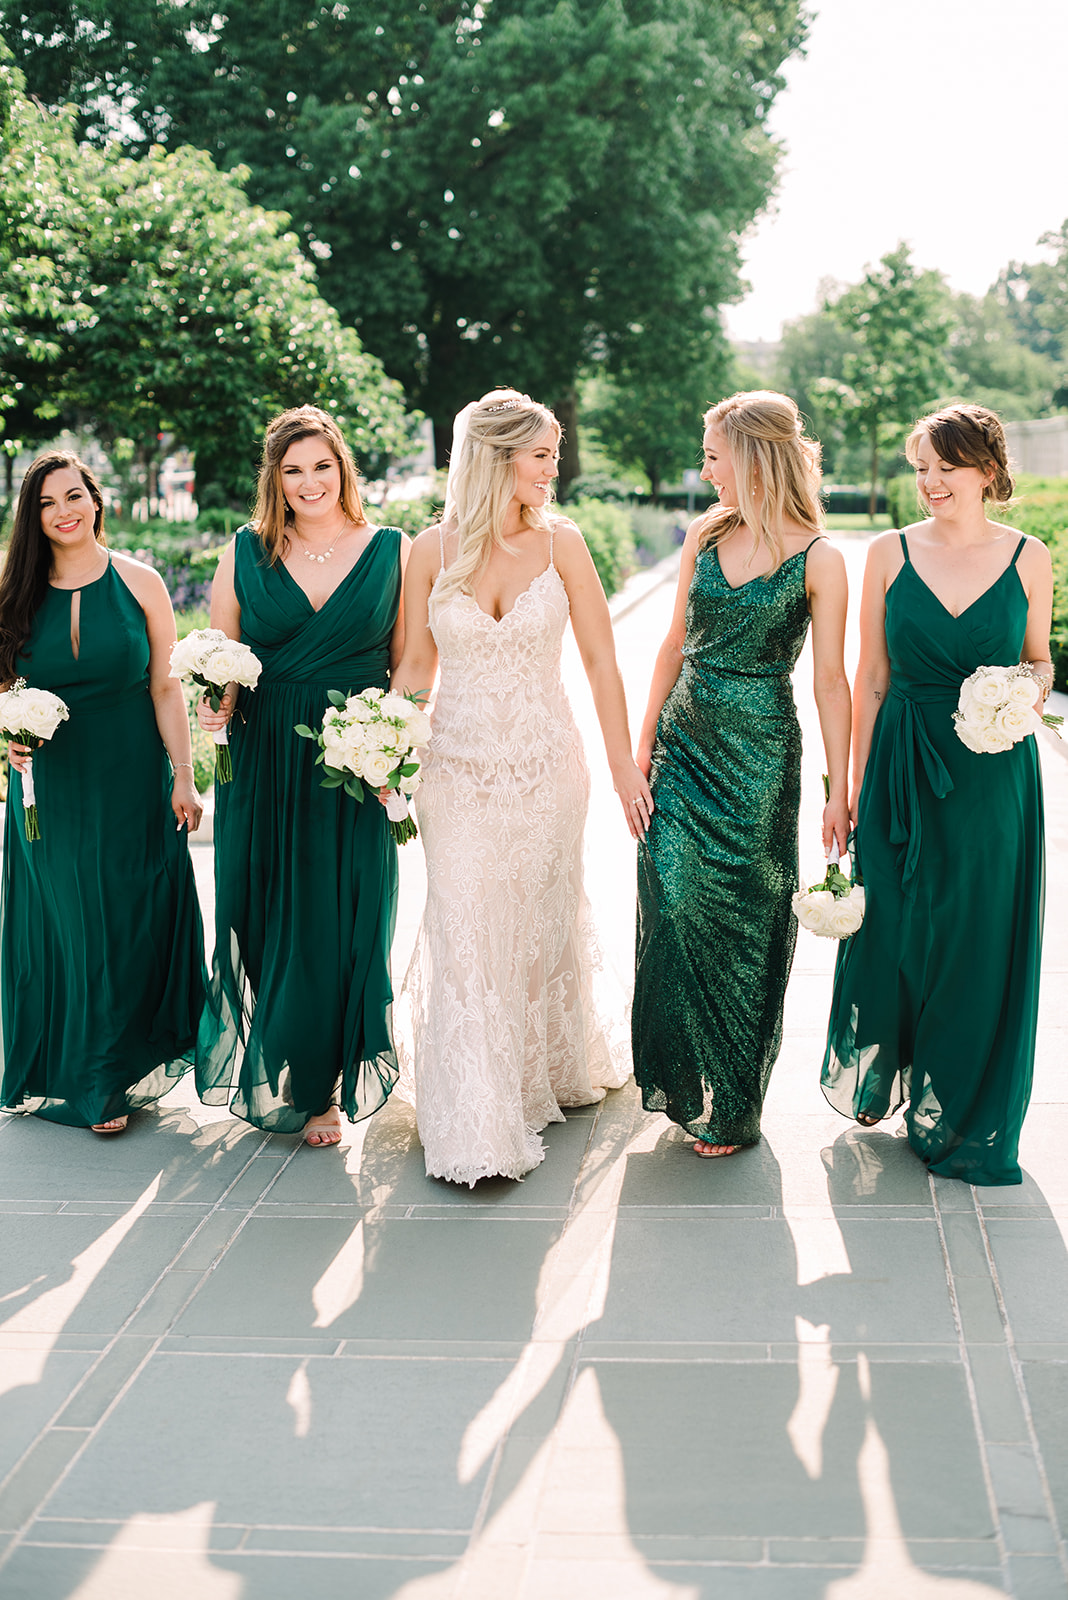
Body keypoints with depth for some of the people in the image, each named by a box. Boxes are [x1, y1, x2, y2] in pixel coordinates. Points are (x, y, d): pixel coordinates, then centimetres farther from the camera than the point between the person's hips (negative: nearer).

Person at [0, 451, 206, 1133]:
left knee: (133, 919, 4)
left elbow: (166, 687, -2)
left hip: (131, 783, -1)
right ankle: (72, 1076, 21)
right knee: (64, 922, 6)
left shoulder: (139, 582, -2)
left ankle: (123, 1071, 21)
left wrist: (183, 778, -6)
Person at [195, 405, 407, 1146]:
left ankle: (322, 1087, 18)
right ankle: (269, 1074, 27)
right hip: (263, 759, 2)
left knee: (341, 920, 2)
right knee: (263, 912, 8)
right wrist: (218, 702, -12)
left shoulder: (392, 551, 2)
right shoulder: (245, 551, 6)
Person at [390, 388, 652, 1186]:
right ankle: (478, 1127, 5)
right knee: (466, 936, -2)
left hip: (547, 763, 0)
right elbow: (417, 662, 6)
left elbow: (601, 659, 0)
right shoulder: (433, 549, -2)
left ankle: (553, 1072, 38)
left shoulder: (560, 541, -3)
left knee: (542, 924, 13)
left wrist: (623, 763, -1)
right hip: (459, 765, 0)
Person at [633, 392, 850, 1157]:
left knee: (743, 919, 4)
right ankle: (683, 1077, 19)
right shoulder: (705, 534, 5)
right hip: (686, 741, 4)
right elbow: (677, 646, 12)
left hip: (759, 751, -4)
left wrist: (839, 790, -7)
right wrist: (644, 743, 11)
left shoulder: (817, 560, -9)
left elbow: (831, 679, -7)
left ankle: (732, 1104, 19)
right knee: (674, 899, 0)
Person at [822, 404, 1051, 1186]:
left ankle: (960, 1117, 25)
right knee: (891, 928, 8)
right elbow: (872, 677, 4)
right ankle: (877, 1079, 34)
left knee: (981, 941, 6)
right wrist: (856, 783, 3)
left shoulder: (1029, 558, -1)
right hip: (904, 763, 1)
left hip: (993, 772, 0)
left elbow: (1040, 661, 11)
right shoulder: (891, 553, 0)